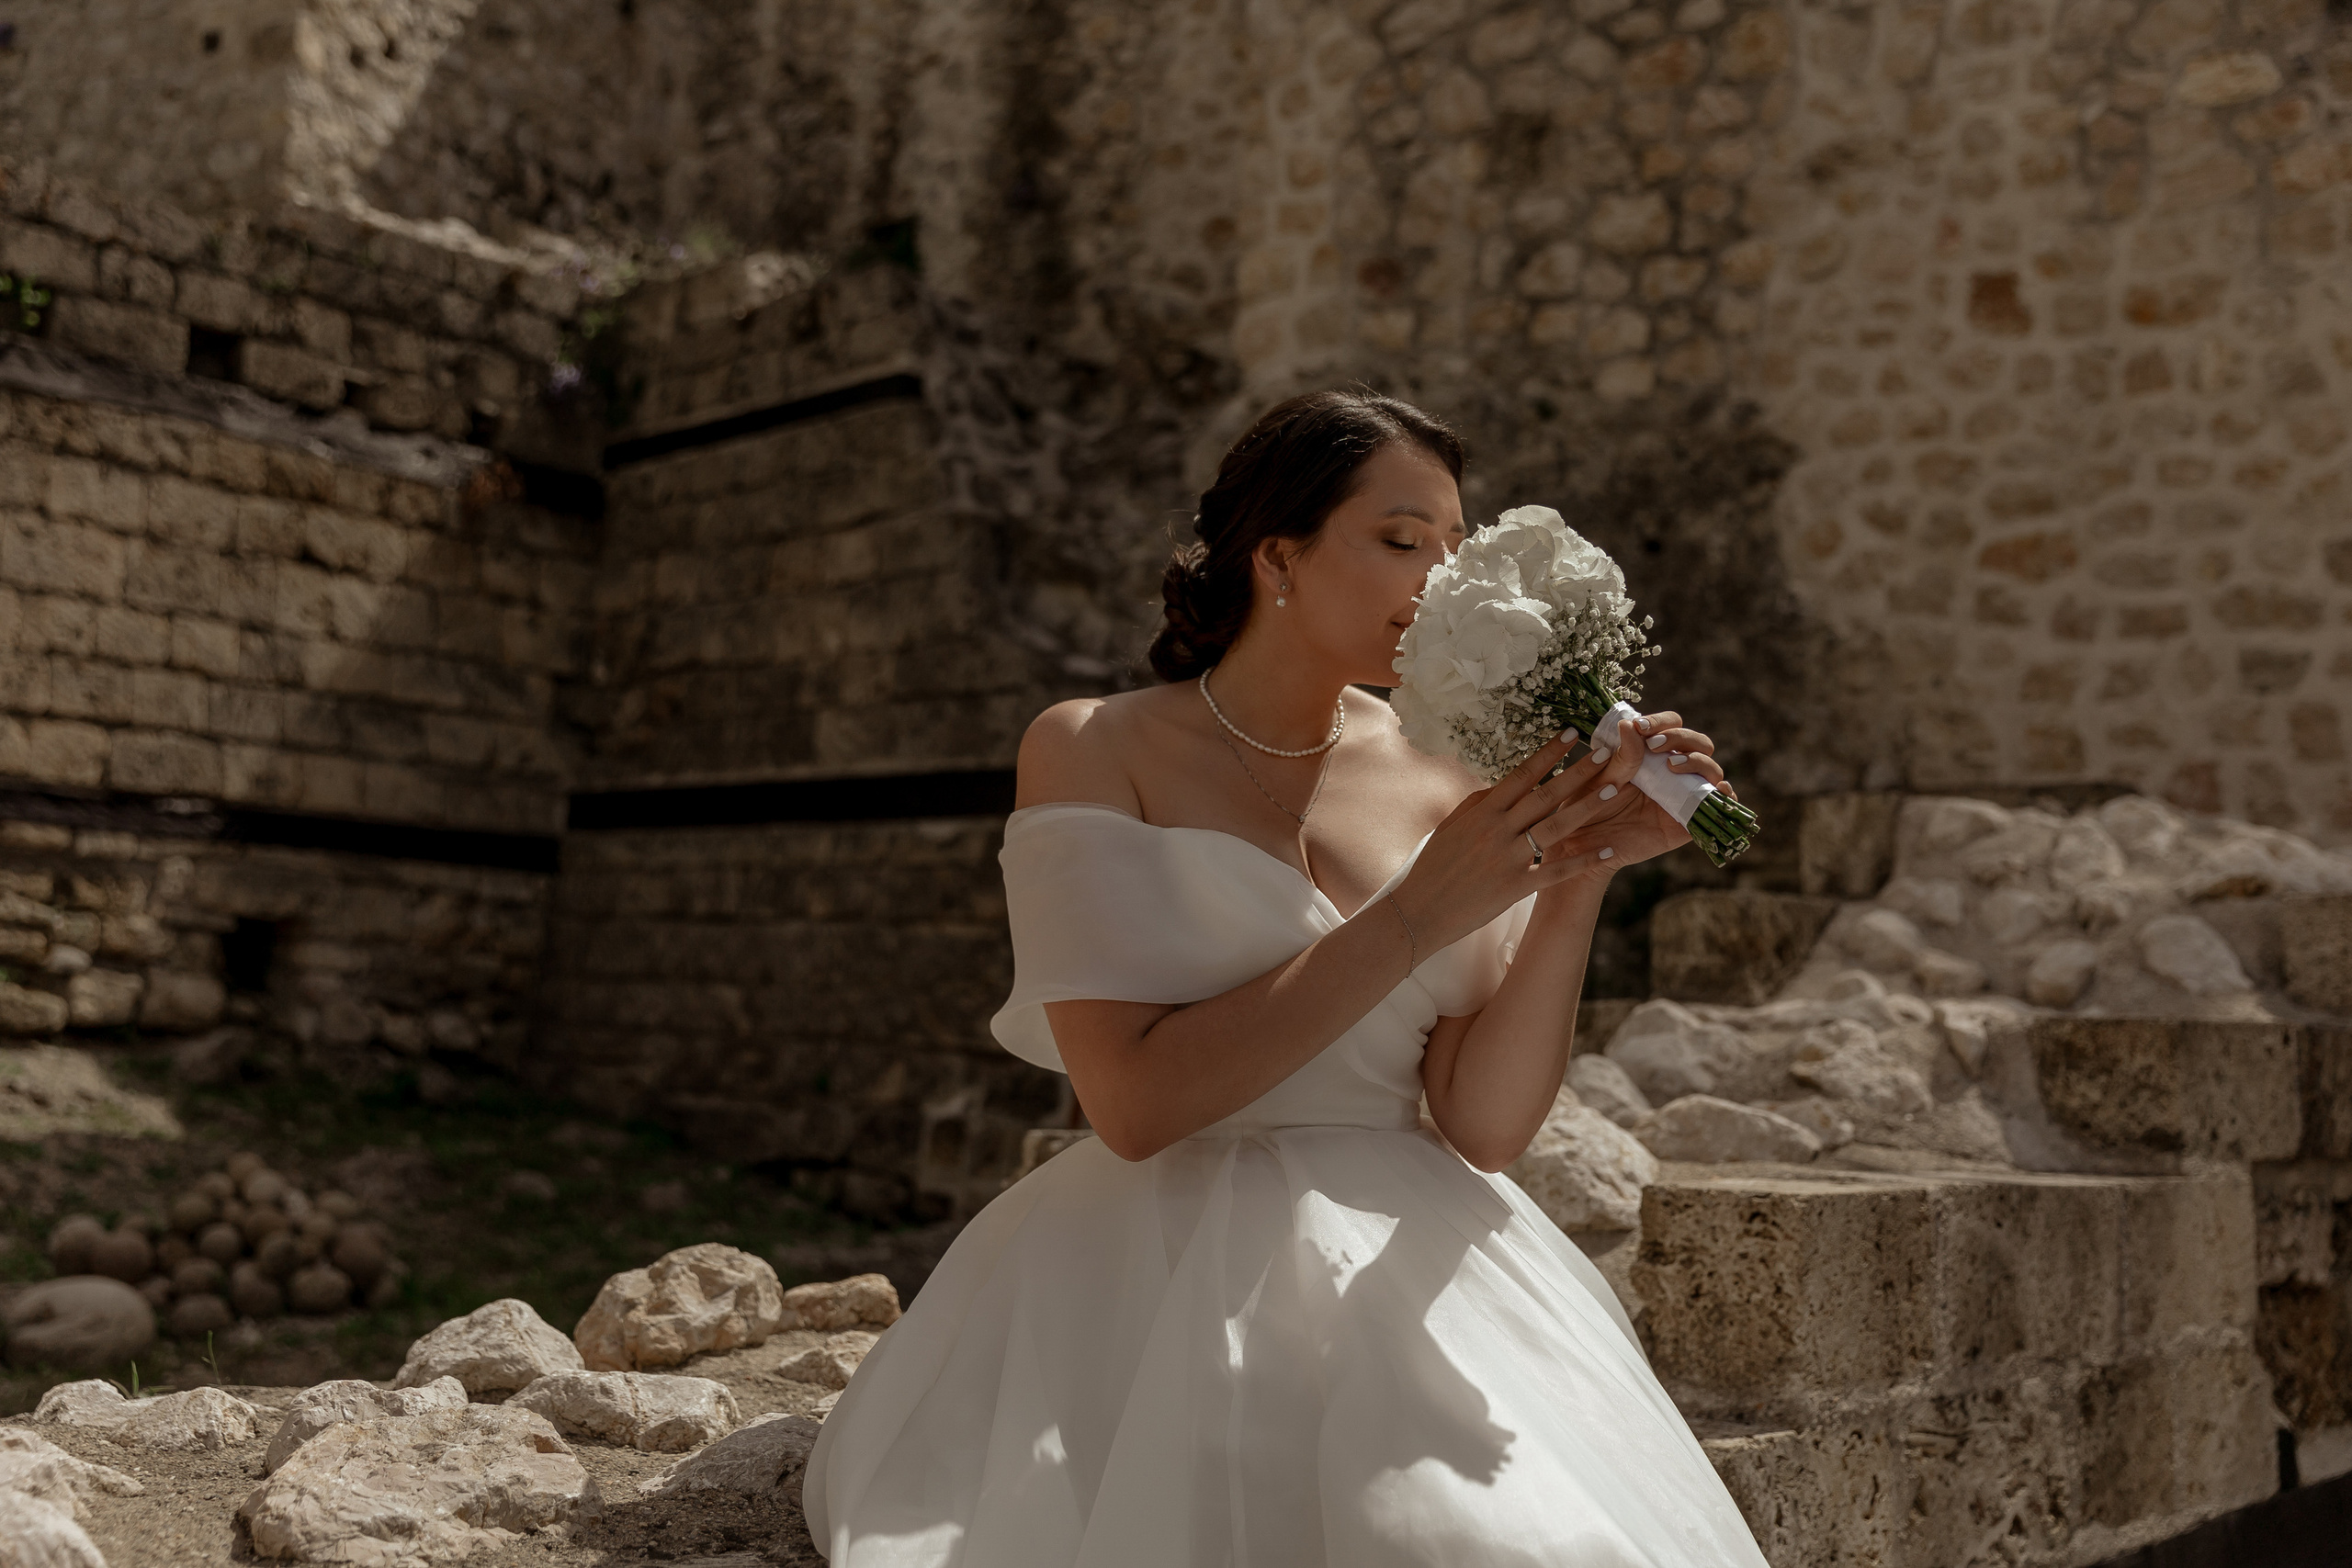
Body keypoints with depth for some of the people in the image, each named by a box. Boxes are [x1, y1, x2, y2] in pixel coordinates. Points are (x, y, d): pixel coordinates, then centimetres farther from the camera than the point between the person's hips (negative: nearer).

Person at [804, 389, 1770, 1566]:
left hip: (1401, 1275, 3)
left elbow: (1485, 1128, 0)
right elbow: (1135, 1103, -16)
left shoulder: (1444, 778, 7)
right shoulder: (1093, 750, -3)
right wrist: (1415, 916, -17)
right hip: (1157, 1282, -3)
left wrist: (1579, 881, -12)